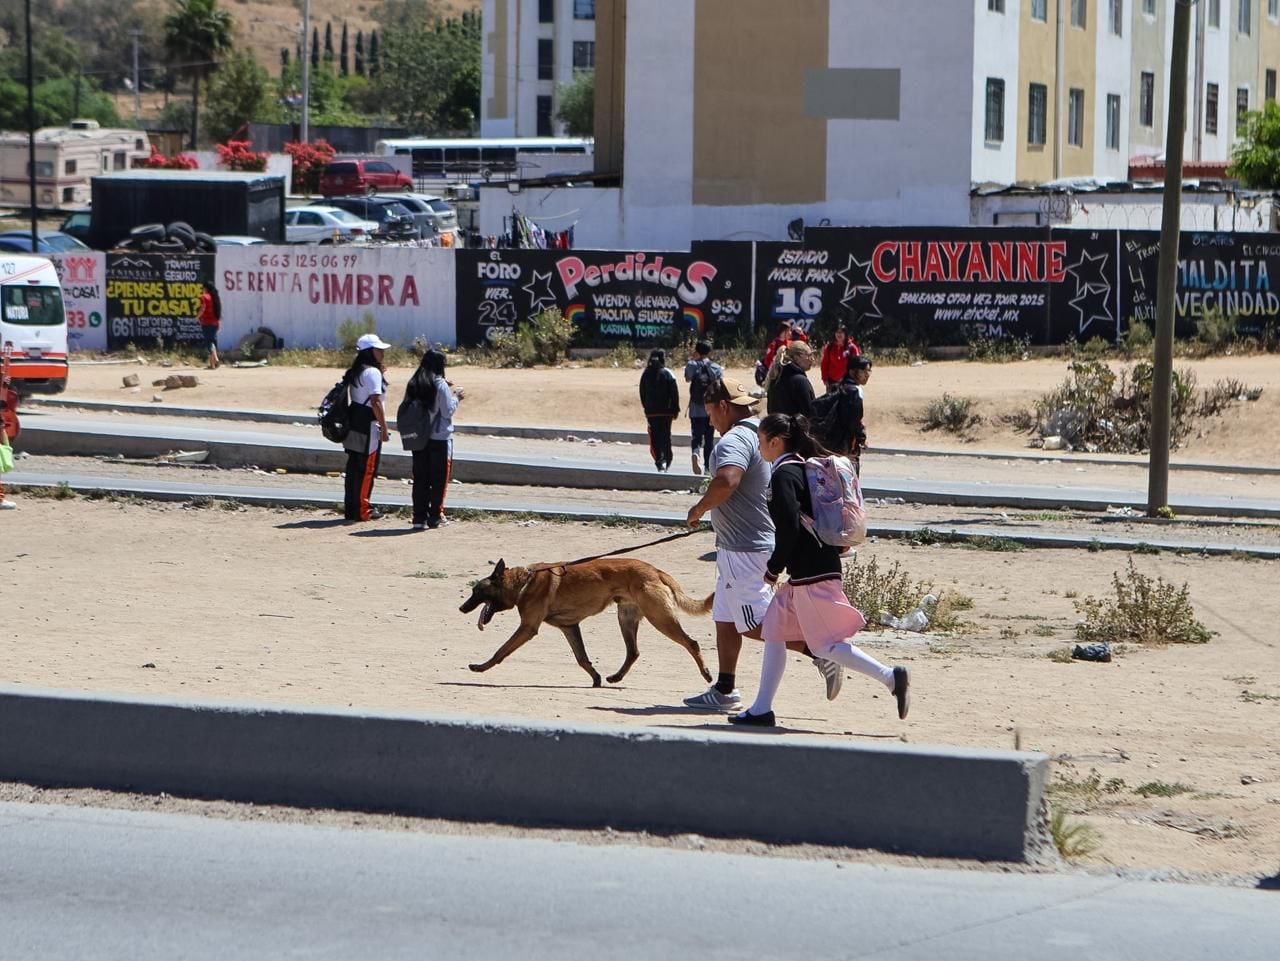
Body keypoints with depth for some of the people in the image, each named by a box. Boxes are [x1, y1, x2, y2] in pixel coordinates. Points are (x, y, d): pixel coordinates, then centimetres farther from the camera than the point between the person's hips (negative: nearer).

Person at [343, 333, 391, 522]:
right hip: (368, 427, -9)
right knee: (367, 468, -2)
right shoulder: (373, 372, -15)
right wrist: (384, 428, -17)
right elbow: (375, 401, -20)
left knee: (354, 466, 13)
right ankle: (361, 510, 2)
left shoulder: (356, 372, 13)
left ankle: (350, 507, 17)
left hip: (354, 422, 9)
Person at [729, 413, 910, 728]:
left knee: (826, 645, -7)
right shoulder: (804, 468, 15)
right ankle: (761, 710, 15)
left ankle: (891, 677, -8)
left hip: (811, 573, -10)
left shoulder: (783, 475, -13)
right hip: (821, 565, 10)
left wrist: (773, 568, -10)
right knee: (774, 631, 13)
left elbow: (789, 528, -21)